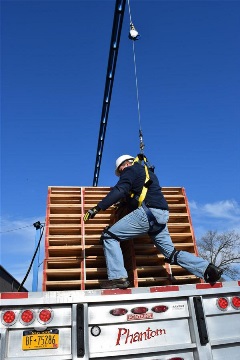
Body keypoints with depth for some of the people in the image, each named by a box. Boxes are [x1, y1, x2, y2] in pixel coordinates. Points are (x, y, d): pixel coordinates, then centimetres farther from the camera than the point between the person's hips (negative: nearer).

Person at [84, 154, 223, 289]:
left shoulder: (130, 170, 7)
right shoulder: (149, 173, 32)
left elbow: (119, 191, -11)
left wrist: (97, 208, -16)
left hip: (147, 212, -8)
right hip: (162, 216, 8)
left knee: (109, 236, -2)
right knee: (171, 253, 16)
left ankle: (118, 277, -11)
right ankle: (208, 268, 9)